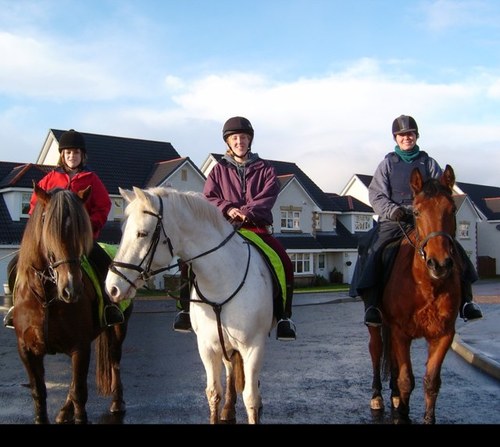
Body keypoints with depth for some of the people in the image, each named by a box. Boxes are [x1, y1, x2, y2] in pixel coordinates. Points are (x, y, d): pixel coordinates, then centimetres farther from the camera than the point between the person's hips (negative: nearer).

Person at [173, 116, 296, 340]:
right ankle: (188, 307, -9)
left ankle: (283, 315, -12)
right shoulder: (219, 170, 14)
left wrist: (248, 211, -21)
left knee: (285, 263, -23)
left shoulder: (264, 168, 11)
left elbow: (268, 197, -4)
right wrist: (227, 208, -16)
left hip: (258, 227, 0)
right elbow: (208, 198, 4)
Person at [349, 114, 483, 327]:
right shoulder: (387, 163, 9)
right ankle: (371, 306, -26)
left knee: (456, 251, -14)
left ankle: (465, 301, -1)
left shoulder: (428, 163, 12)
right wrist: (392, 210, -17)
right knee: (372, 252, -26)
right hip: (393, 221, -1)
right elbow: (376, 195, 2)